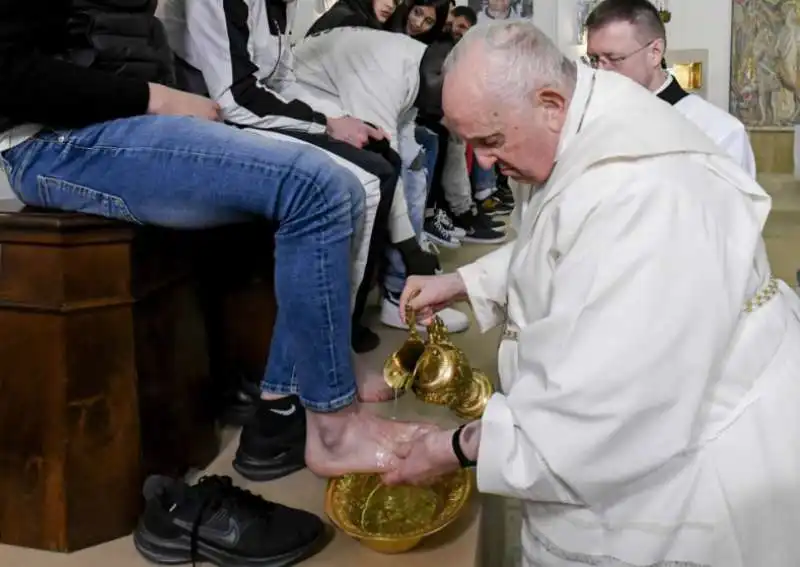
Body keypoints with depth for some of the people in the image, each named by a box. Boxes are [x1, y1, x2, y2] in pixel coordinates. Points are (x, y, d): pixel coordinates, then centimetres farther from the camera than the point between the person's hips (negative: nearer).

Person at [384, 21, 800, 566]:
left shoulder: (638, 190, -33)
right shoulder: (582, 127, -1)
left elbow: (602, 401, -32)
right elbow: (551, 252, 19)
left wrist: (459, 449, -22)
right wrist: (462, 282, 7)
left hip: (701, 460, -9)